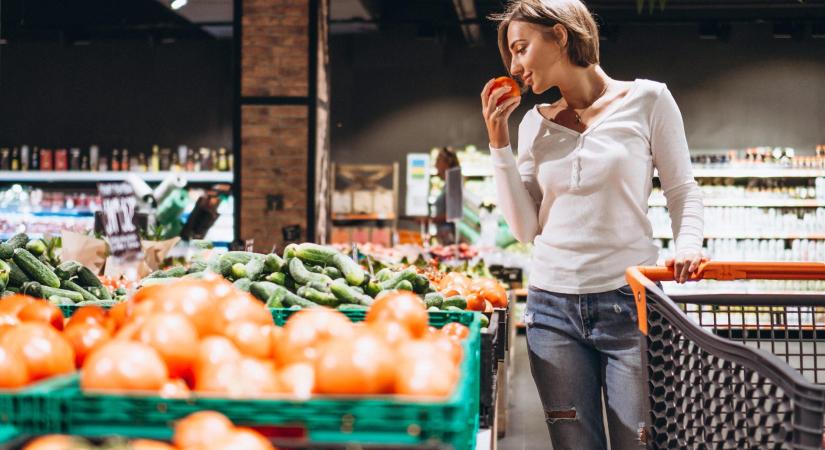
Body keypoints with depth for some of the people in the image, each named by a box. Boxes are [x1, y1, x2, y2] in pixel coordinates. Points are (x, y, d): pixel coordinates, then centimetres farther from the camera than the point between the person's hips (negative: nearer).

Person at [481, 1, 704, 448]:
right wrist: (499, 141, 1)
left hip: (628, 300, -3)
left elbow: (682, 191, 4)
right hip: (553, 307, 3)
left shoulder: (646, 100, 0)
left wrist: (687, 246, -15)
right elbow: (525, 228, 6)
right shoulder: (535, 123, 10)